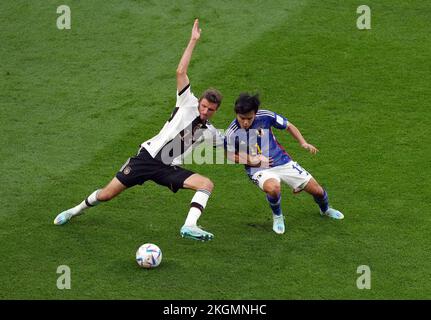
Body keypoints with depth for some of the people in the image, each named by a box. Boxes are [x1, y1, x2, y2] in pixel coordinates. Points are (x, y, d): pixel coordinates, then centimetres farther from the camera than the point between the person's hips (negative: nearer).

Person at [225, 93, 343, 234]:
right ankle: (277, 217, -5)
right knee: (273, 187, -39)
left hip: (283, 162, 3)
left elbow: (288, 126, 2)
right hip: (259, 170, -3)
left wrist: (303, 143, -11)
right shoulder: (232, 134, -19)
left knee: (317, 191, 6)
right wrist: (251, 160, -15)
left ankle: (325, 209, 44)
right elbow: (231, 155, 0)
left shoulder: (265, 116, -16)